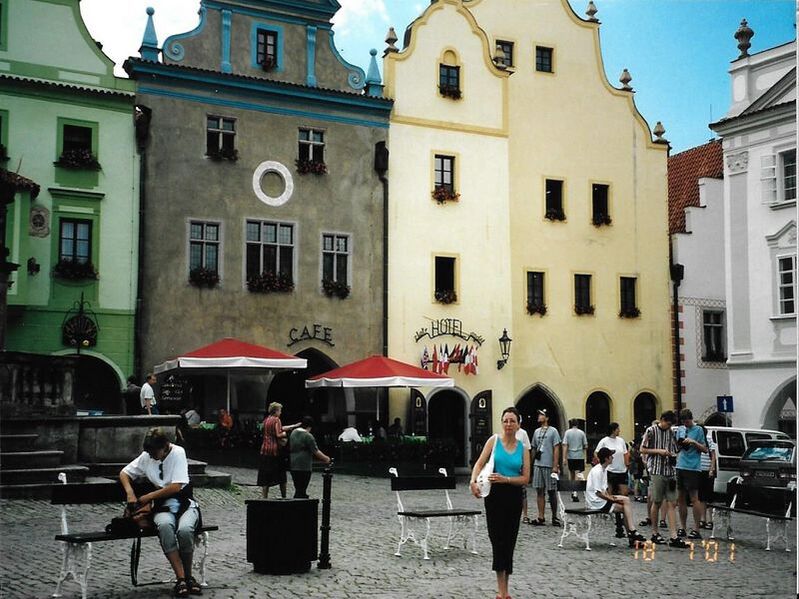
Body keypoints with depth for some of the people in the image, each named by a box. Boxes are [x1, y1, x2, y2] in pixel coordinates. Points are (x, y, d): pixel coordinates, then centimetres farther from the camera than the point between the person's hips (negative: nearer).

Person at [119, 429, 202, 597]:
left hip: (184, 503, -2)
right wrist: (130, 493, -2)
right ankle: (180, 579, -32)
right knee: (164, 525, -36)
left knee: (184, 529, -37)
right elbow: (124, 473, 17)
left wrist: (148, 497, -10)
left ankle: (188, 575, -11)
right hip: (162, 506, 2)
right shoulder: (146, 457, 5)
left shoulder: (178, 453, -9)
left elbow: (176, 487, -15)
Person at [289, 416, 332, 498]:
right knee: (301, 491, -3)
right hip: (304, 467, -7)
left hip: (293, 466, 7)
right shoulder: (308, 436, -13)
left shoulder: (293, 433, 9)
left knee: (298, 489, 13)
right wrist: (326, 459, 3)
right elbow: (316, 451, -11)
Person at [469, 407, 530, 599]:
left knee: (509, 540, 8)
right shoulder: (494, 440, -1)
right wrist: (473, 481, -27)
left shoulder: (522, 448, 4)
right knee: (498, 539, -7)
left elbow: (525, 478, 0)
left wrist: (505, 479, -16)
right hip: (495, 495, -2)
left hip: (514, 496, 3)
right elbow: (480, 463, -9)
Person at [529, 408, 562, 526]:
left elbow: (556, 449, -8)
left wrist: (555, 466, -14)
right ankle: (541, 517, 6)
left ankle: (555, 517, 13)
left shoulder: (553, 431, -3)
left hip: (549, 466, -5)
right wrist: (532, 462, 12)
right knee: (539, 491, 3)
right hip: (537, 465, 5)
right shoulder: (536, 431, 14)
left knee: (551, 492, 2)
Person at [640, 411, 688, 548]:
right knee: (656, 503, 3)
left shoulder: (671, 433, 13)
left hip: (669, 472, 5)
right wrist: (659, 451, -13)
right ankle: (655, 533, 15)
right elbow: (643, 449, -3)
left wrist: (673, 455, 0)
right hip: (656, 471, -5)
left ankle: (674, 537, -4)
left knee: (671, 503, -1)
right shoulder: (651, 431, -3)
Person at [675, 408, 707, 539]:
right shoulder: (680, 429, 15)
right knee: (681, 499, 8)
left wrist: (693, 442, -17)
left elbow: (705, 449, -3)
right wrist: (678, 445, 0)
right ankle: (682, 528, 14)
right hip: (680, 467, 6)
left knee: (694, 498, -6)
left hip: (693, 468, -6)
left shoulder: (698, 430, -1)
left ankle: (696, 529, -4)